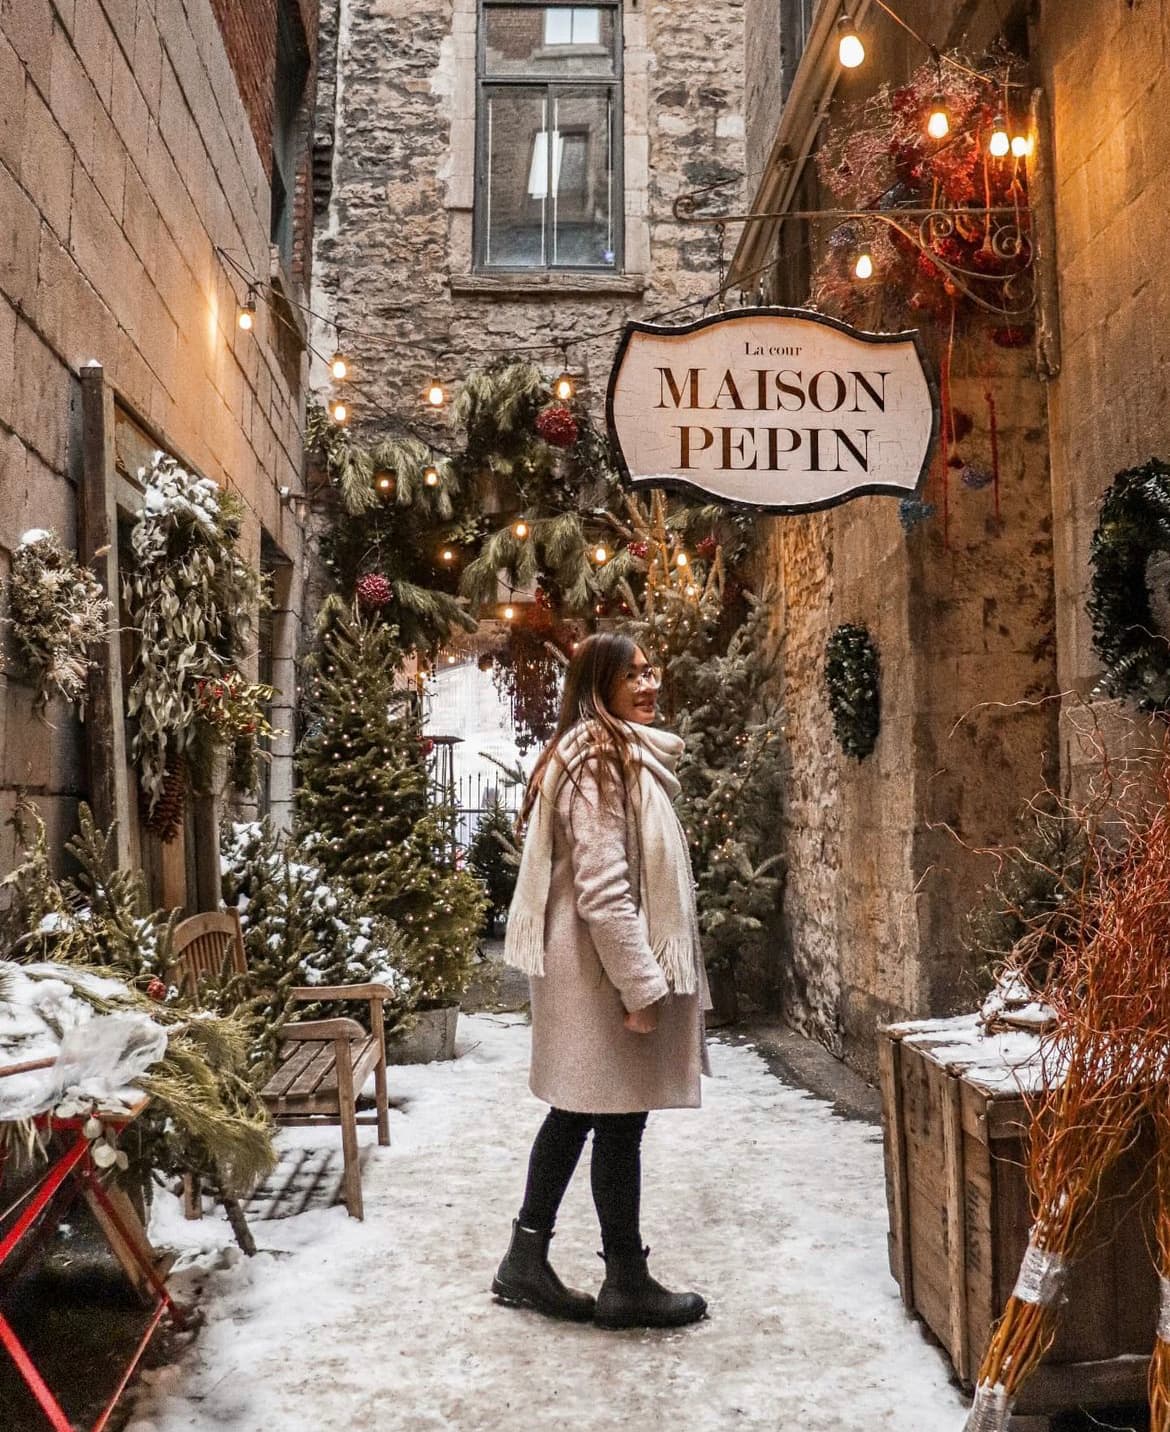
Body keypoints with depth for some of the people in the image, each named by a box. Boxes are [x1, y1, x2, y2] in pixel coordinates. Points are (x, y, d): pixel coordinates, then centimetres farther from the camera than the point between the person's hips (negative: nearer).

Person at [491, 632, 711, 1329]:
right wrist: (641, 984, -21)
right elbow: (602, 889, -22)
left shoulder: (623, 756, 17)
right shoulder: (598, 759, -16)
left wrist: (648, 972, 24)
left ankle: (526, 1261, 23)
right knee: (620, 1117, 1)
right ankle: (627, 1282, 14)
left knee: (578, 1111, 14)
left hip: (601, 968, 10)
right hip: (606, 968, -10)